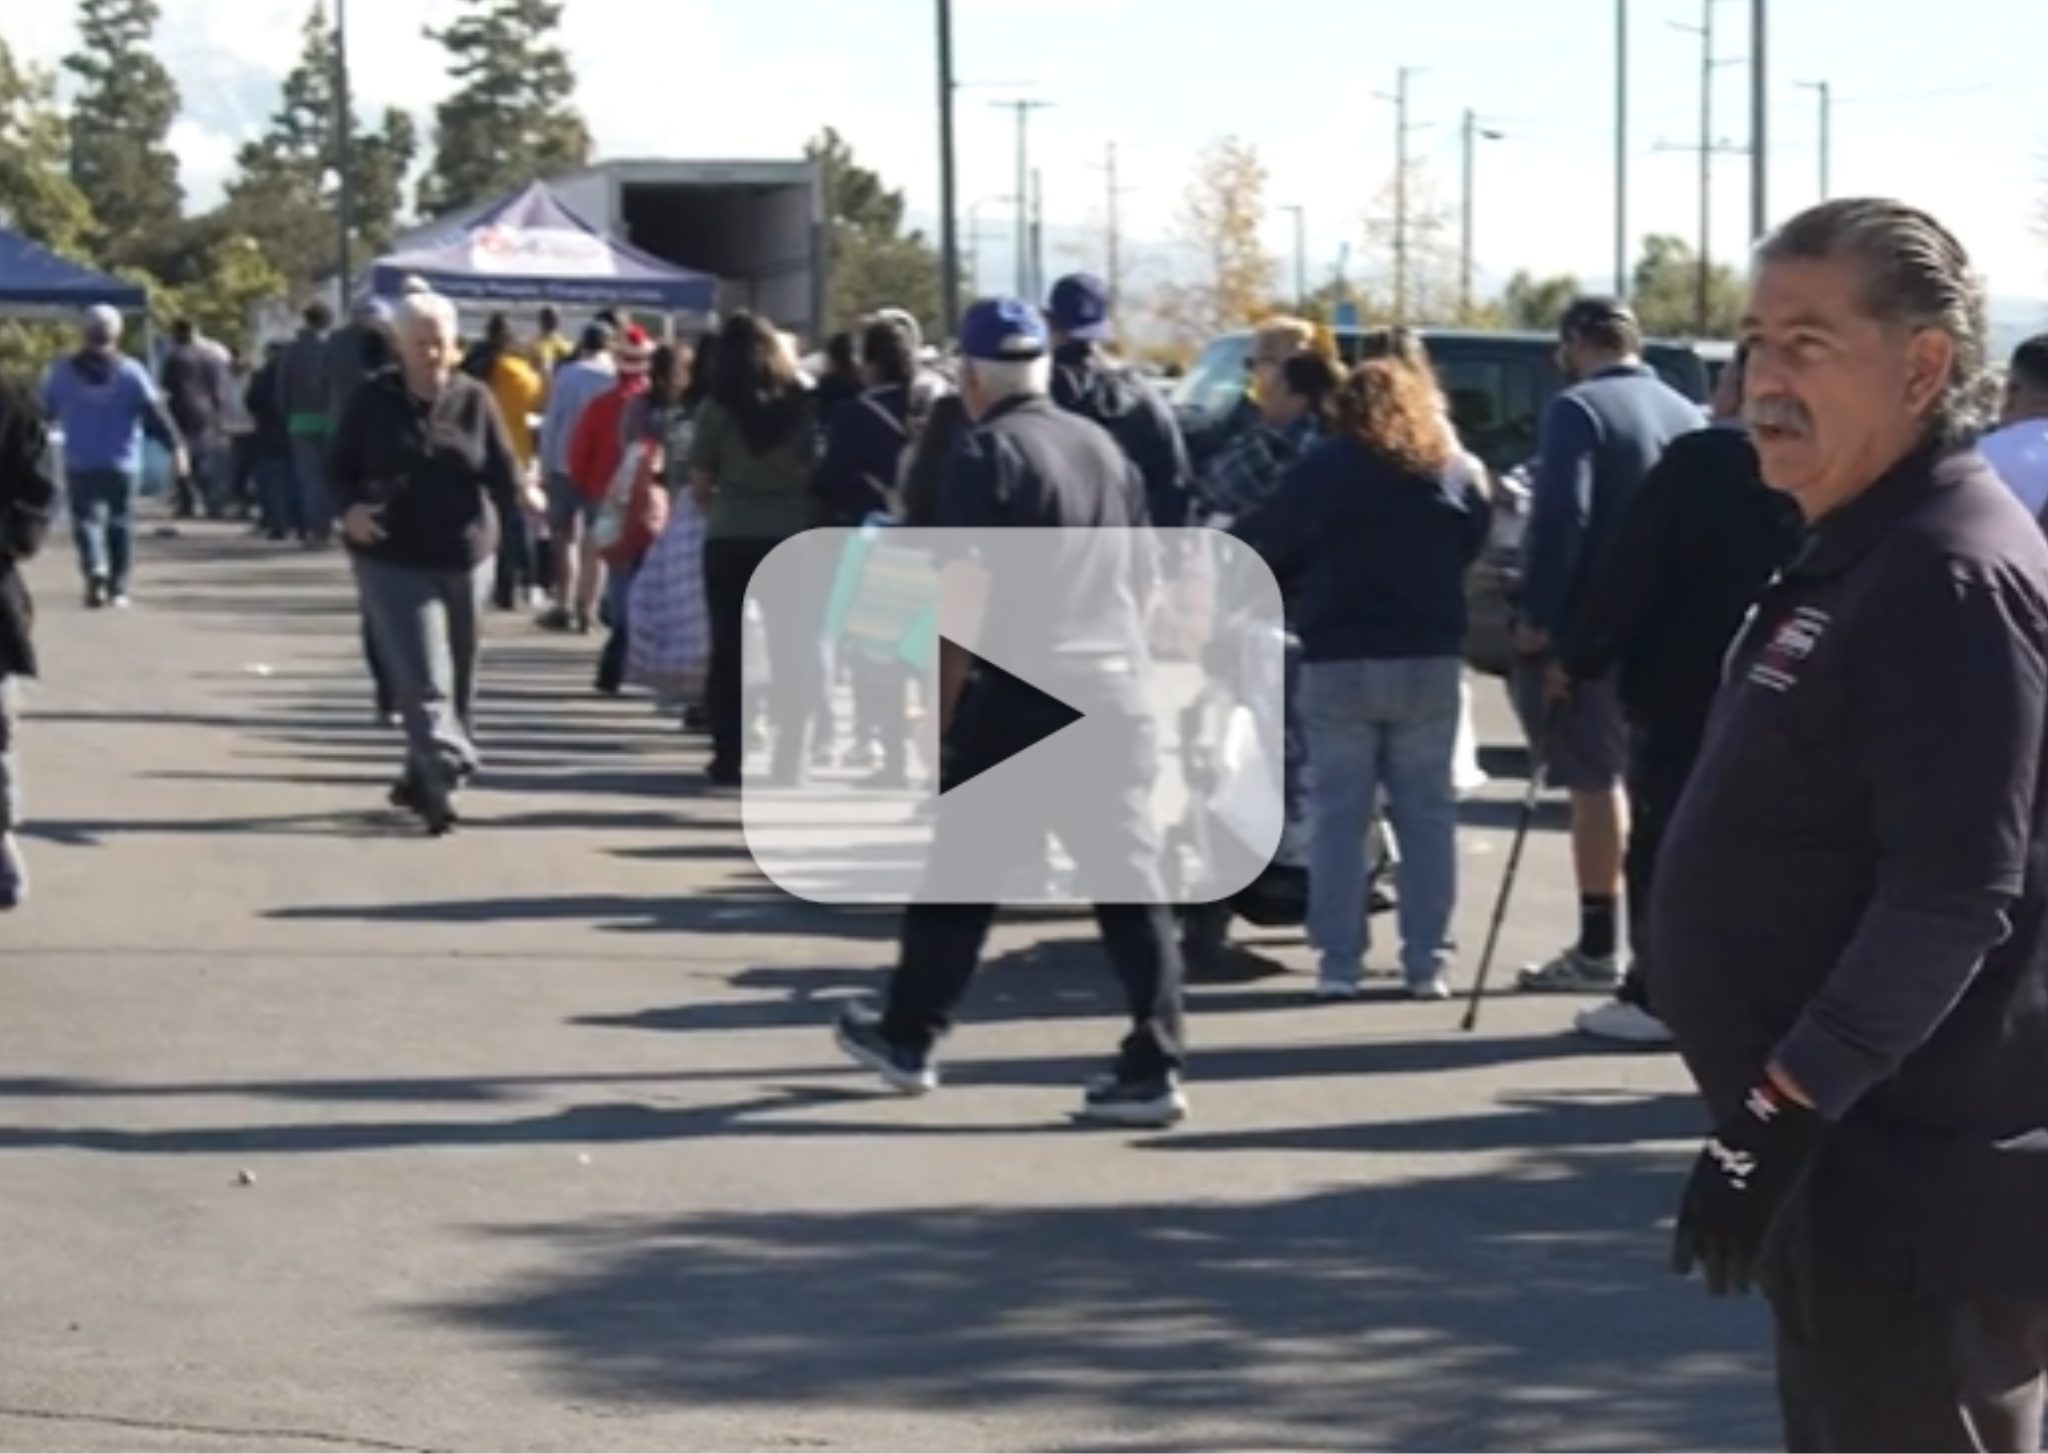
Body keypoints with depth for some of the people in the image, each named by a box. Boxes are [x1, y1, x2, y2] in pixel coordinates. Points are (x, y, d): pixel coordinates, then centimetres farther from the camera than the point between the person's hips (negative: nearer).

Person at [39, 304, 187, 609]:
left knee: (86, 518, 1)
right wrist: (176, 447, -5)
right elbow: (155, 413, -8)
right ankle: (118, 588, 14)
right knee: (120, 524, 12)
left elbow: (43, 411, 10)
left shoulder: (62, 372, 0)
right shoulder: (130, 372, -5)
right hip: (123, 464, 0)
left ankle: (94, 568, -27)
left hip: (80, 465, 0)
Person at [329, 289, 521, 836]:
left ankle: (425, 775, 32)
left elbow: (503, 474, -3)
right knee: (424, 679, -13)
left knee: (458, 679, 14)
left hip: (464, 559, 3)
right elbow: (342, 468, 2)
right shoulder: (374, 401, -3)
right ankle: (441, 779, -19)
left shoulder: (474, 401, 0)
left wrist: (522, 496, -26)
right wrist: (350, 508, -19)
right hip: (393, 560, -3)